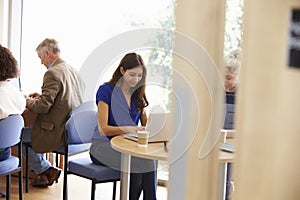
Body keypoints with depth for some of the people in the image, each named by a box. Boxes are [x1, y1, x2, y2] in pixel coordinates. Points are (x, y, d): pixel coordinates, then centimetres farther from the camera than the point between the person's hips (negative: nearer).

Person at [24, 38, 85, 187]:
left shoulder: (52, 74, -19)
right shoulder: (73, 71, 9)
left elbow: (42, 107, -21)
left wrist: (28, 101, -1)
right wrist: (42, 96, 17)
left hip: (58, 132, -9)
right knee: (32, 129, 28)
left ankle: (47, 170, 13)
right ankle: (42, 173, 31)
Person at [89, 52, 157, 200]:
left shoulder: (138, 94, 13)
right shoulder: (106, 90, -5)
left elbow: (145, 124, 15)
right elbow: (103, 130, -11)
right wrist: (128, 129, -28)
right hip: (104, 145, -5)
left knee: (151, 158, -32)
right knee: (142, 161, -34)